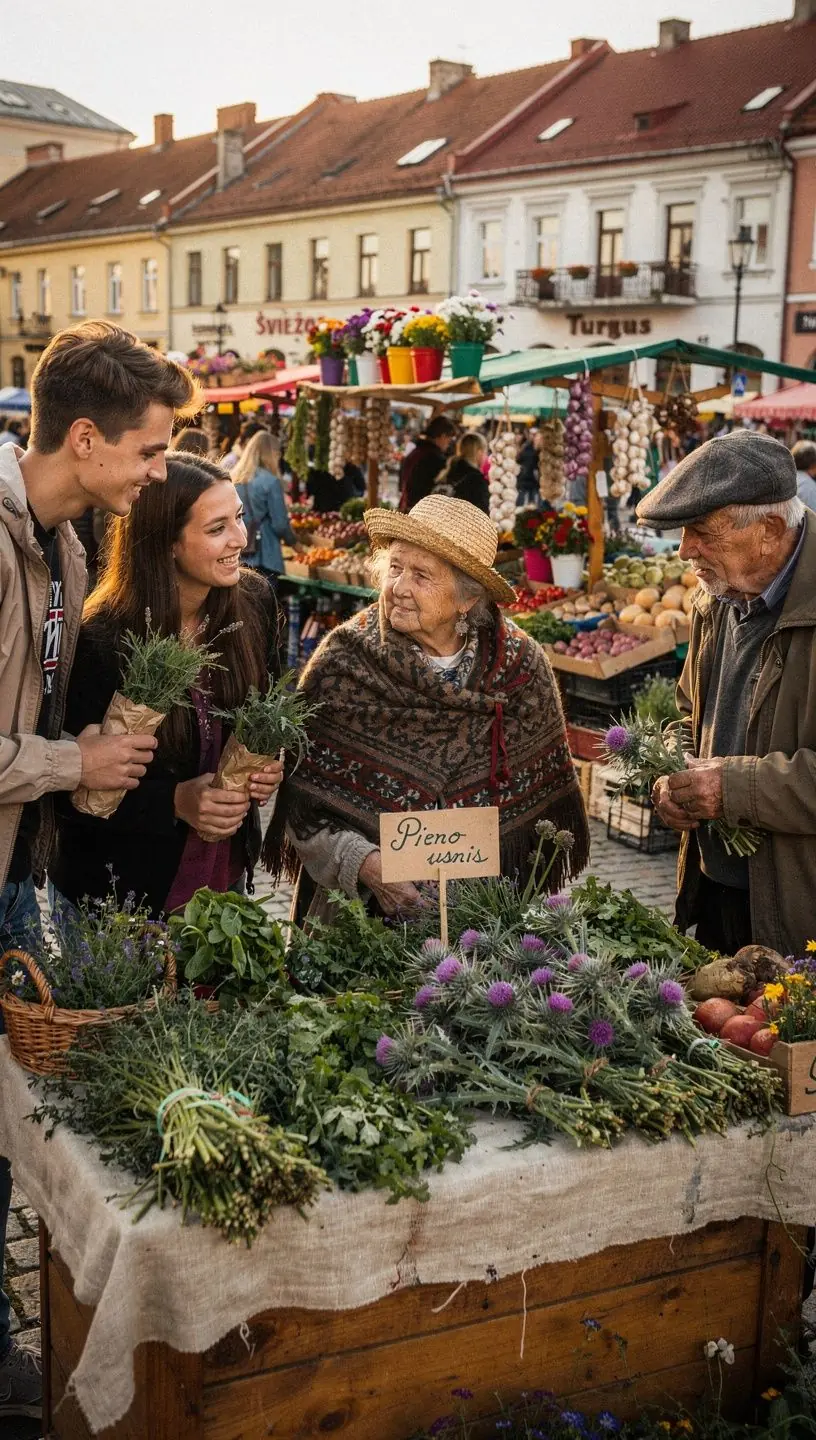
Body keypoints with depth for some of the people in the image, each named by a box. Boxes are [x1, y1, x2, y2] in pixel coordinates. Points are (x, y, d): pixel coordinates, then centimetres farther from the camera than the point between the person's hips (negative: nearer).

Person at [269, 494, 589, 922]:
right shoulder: (341, 663, -8)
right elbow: (303, 805, -7)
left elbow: (548, 803, 7)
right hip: (361, 911, -2)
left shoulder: (522, 666, -1)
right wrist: (362, 863, -21)